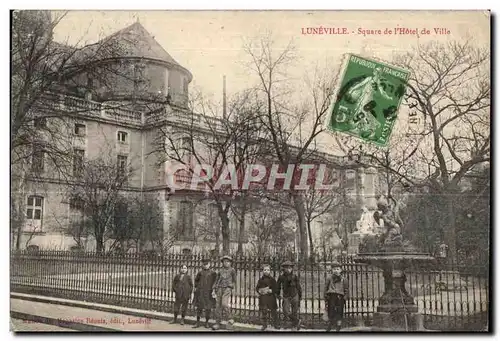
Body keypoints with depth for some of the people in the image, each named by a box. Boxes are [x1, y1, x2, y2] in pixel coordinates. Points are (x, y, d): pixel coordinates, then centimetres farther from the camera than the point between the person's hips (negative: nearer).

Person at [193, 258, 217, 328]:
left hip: (209, 292, -2)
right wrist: (196, 287, 12)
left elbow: (216, 282, 5)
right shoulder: (200, 272, 10)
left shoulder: (213, 273, 3)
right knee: (199, 307, 3)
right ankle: (198, 322, 10)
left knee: (208, 307, 2)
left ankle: (206, 322, 13)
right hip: (200, 292, 2)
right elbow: (196, 280, 23)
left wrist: (213, 288, -5)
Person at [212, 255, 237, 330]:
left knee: (224, 304, -22)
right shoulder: (220, 271, 16)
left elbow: (234, 281, 12)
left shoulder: (232, 270, 8)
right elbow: (216, 281, 18)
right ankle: (218, 324, 2)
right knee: (219, 305, 0)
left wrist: (231, 287, -2)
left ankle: (230, 320, -7)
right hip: (220, 289, 4)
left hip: (227, 288, -4)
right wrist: (215, 290, 7)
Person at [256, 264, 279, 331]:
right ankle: (264, 325, 16)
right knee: (263, 312, 3)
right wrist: (260, 291, -9)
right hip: (263, 298, 1)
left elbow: (276, 288, 0)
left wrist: (271, 291, -15)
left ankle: (276, 324, 14)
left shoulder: (272, 279, 2)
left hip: (271, 298, -1)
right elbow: (257, 288, 10)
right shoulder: (261, 279, 6)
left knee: (273, 311, 1)